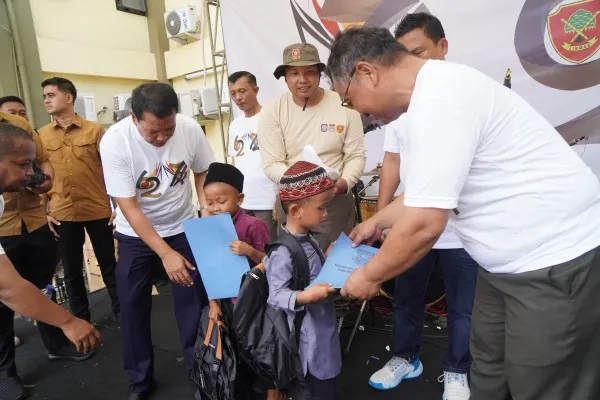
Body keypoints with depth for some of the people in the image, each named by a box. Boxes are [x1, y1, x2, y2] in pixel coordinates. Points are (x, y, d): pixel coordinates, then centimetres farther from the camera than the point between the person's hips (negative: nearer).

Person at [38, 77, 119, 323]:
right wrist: (45, 211, 4)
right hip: (62, 214, 3)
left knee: (108, 264, 10)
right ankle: (81, 318, 29)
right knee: (72, 270, 13)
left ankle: (120, 310, 27)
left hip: (98, 210, -2)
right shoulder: (41, 135, 6)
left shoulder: (94, 130, -2)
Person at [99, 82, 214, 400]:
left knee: (194, 301, 1)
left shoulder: (190, 129, -19)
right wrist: (166, 253, -25)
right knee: (133, 306, 7)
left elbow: (202, 171, -1)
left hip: (183, 227, 1)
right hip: (136, 234, -1)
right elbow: (129, 207, -22)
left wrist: (208, 209, -18)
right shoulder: (115, 142, -25)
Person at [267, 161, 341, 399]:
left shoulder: (307, 239, 1)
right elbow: (276, 296, -26)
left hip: (323, 324, 9)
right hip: (310, 333, -9)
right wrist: (304, 297, -39)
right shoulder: (283, 252, -28)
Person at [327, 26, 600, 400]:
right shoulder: (437, 89, 7)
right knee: (488, 369, 21)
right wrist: (376, 221, 24)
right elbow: (428, 190, 18)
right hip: (513, 255, 9)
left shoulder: (437, 100, -25)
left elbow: (424, 225, -25)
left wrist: (369, 276, -9)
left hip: (555, 257, -9)